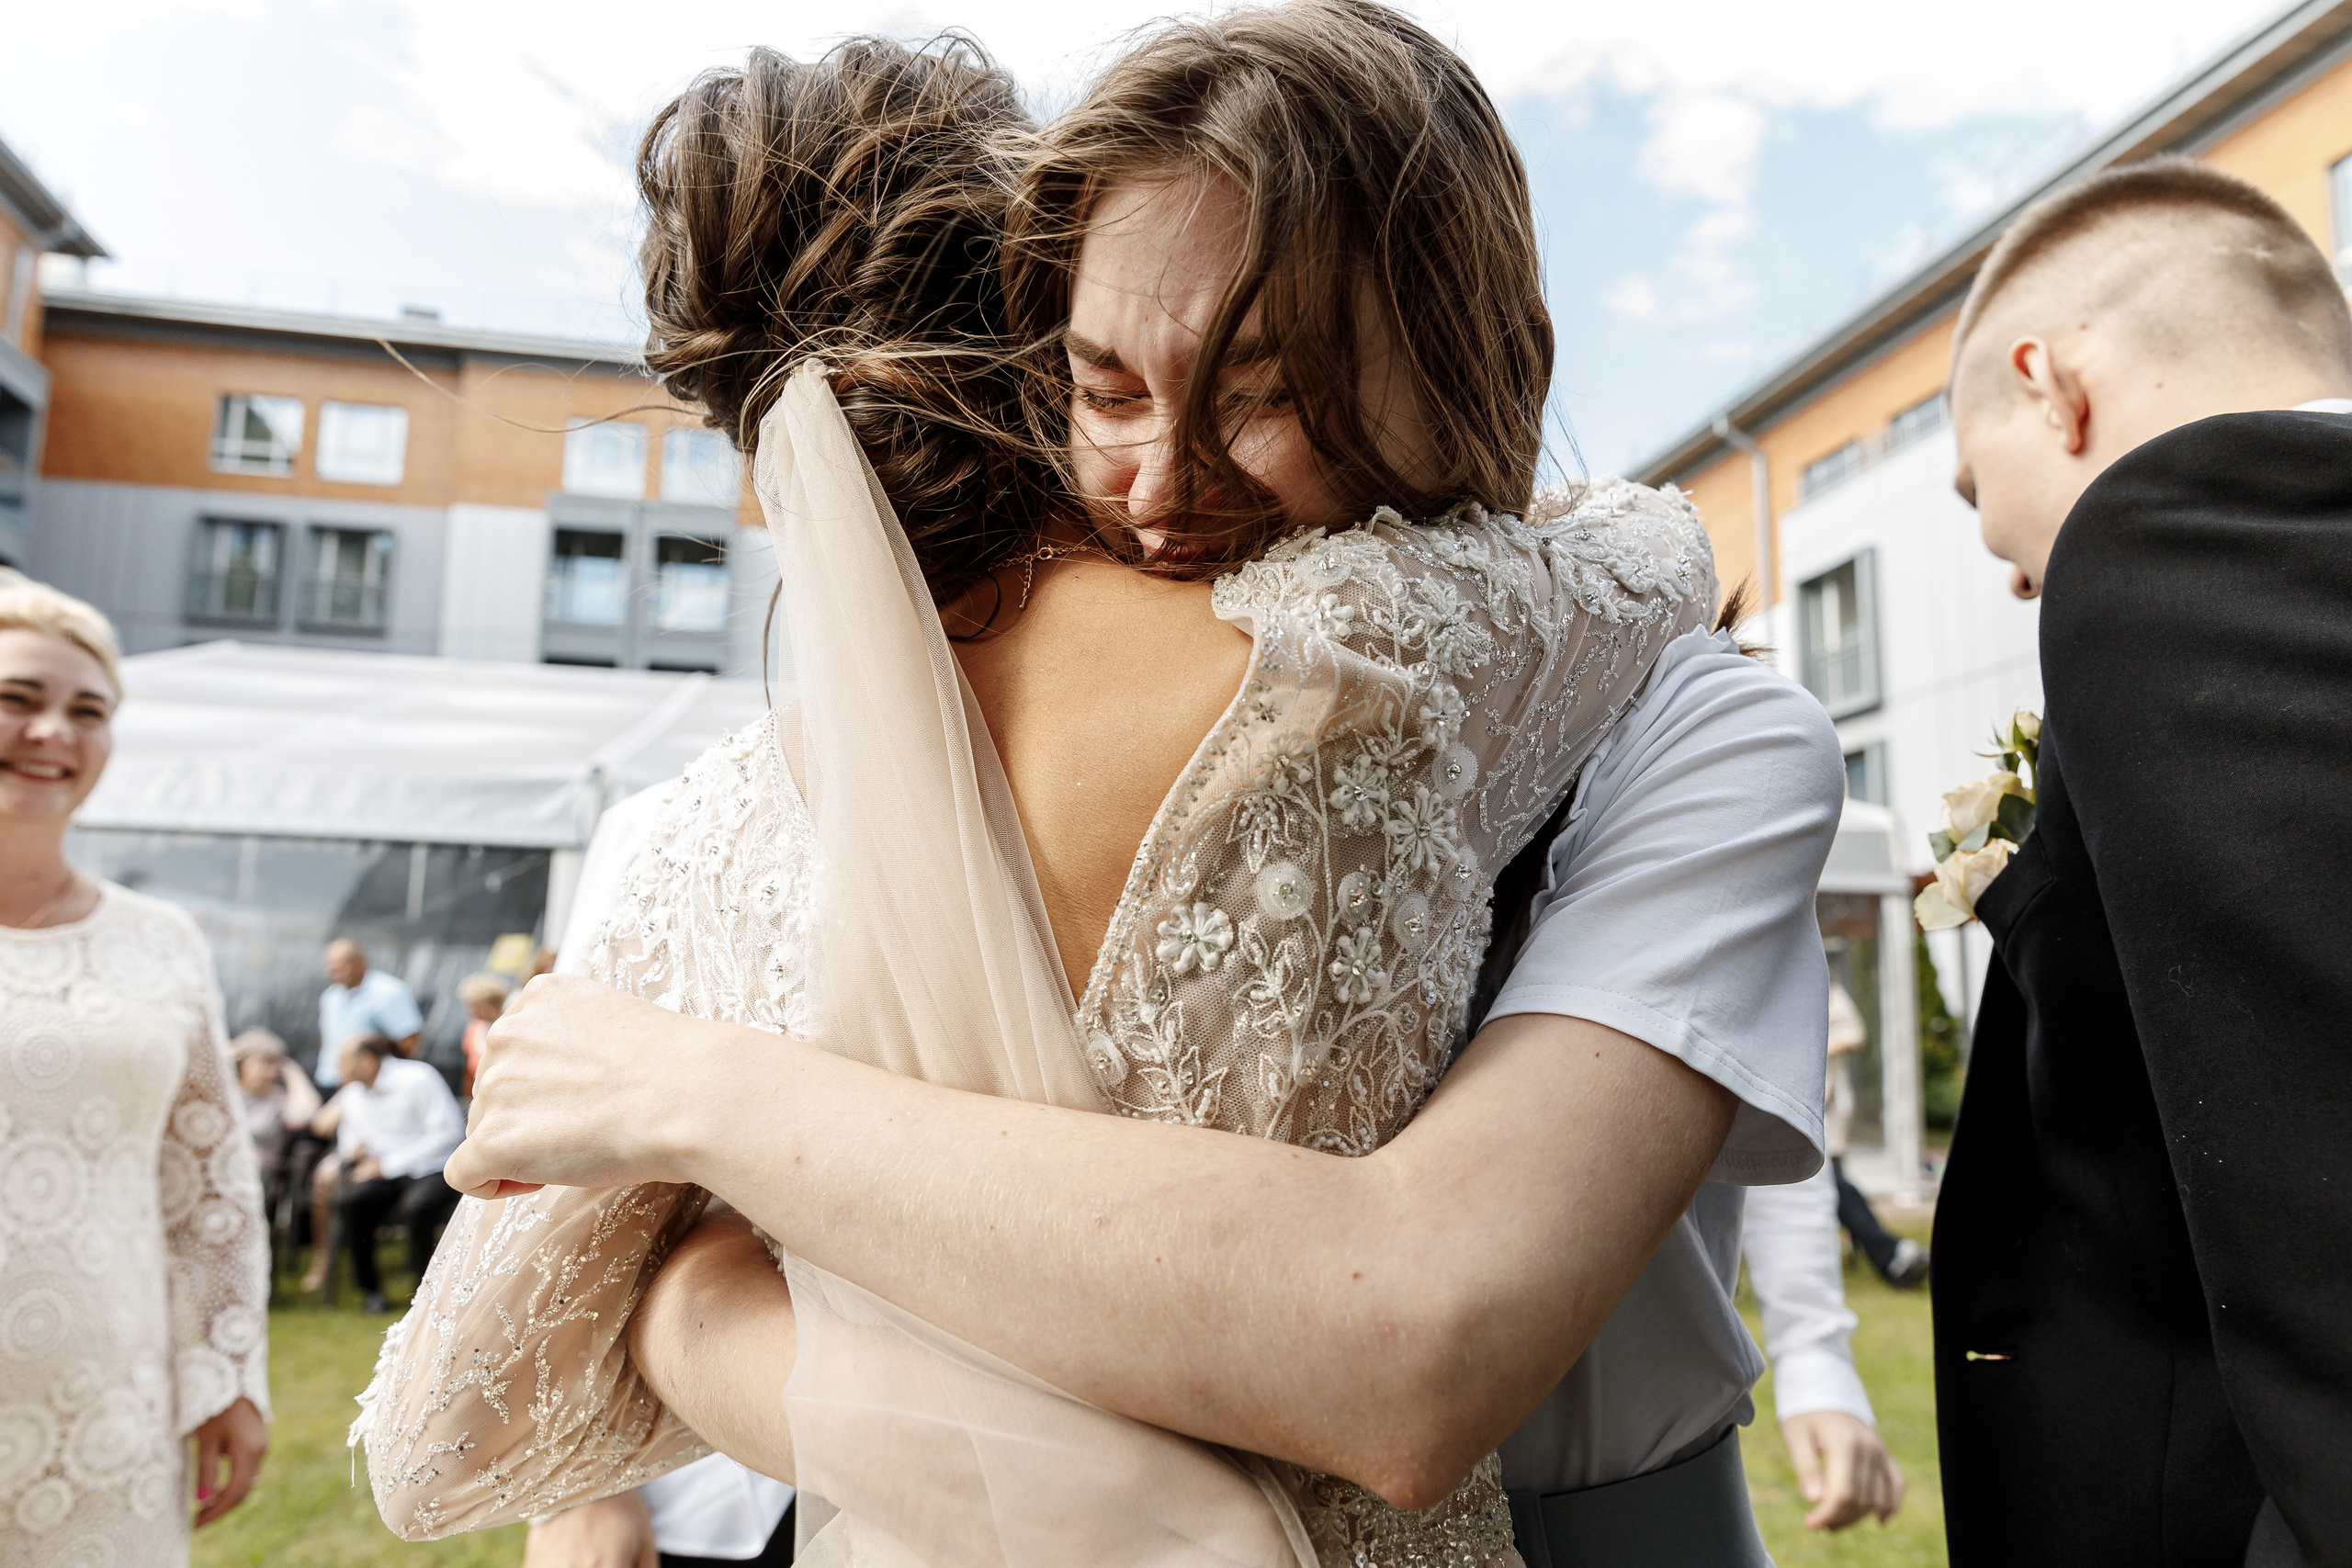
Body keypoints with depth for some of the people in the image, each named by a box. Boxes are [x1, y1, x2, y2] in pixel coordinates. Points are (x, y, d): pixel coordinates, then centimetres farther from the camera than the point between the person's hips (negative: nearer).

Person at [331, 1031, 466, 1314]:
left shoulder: (417, 1079, -11)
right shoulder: (353, 1092, 12)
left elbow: (449, 1131, -15)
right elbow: (348, 1132, 27)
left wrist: (390, 1164, -16)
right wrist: (353, 1148, -1)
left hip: (434, 1172, -5)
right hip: (385, 1175, 6)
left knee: (417, 1206, -36)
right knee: (349, 1202, -25)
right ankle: (369, 1287, -7)